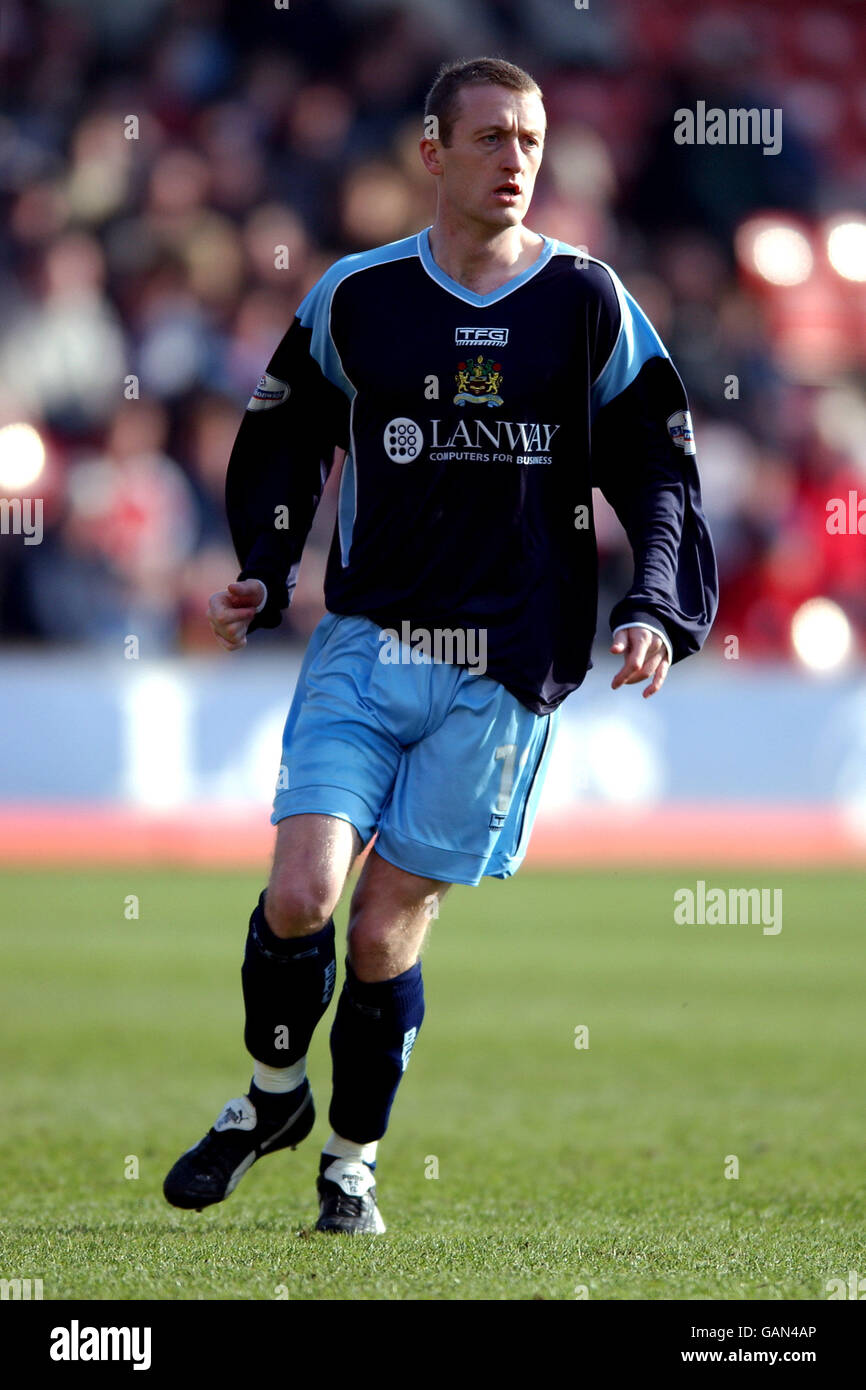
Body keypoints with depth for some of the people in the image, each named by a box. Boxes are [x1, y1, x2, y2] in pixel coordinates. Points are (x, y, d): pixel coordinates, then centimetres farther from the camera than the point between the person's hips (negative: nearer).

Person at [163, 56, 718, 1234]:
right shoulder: (357, 297, 3)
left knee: (386, 927, -2)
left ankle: (354, 1159, 20)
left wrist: (654, 608, -7)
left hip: (504, 668, -1)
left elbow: (658, 467, 6)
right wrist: (264, 575, 3)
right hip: (365, 644, 1)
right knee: (300, 892, -14)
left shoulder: (588, 303, 1)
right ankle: (273, 1094, 15)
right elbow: (286, 441, 16)